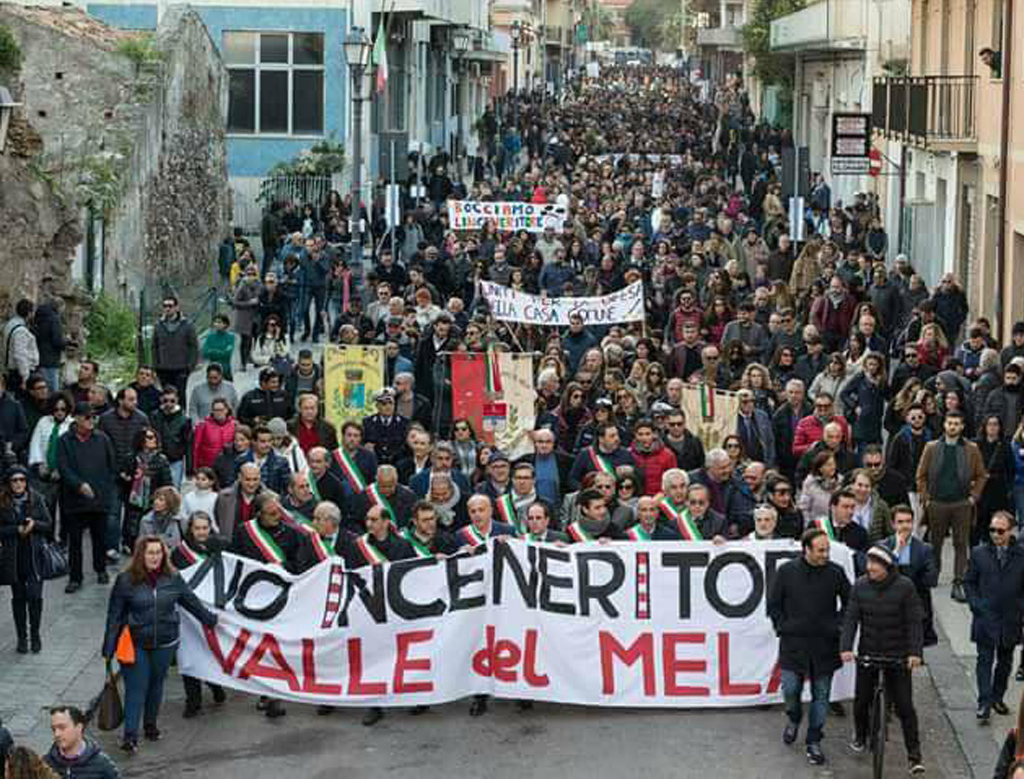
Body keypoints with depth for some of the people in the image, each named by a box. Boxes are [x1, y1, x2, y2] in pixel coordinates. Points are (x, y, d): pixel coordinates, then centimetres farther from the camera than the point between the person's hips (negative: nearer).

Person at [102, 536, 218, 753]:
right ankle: (130, 736, -6)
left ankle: (151, 725, 33)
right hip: (135, 644, -3)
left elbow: (191, 602, 14)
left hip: (165, 643, 3)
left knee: (156, 684, 14)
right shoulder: (126, 580, -9)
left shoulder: (172, 578, -1)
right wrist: (109, 649, -7)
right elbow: (114, 616, -6)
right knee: (135, 688, -6)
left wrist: (211, 620, 21)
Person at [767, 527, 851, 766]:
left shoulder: (835, 573, -3)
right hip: (793, 643, 0)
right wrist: (782, 627, 0)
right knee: (790, 689, 0)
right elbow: (773, 603, 7)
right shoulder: (787, 571, -3)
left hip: (825, 646, 0)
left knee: (821, 695, 5)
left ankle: (814, 742, 15)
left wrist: (838, 627, 3)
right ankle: (793, 718, 33)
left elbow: (848, 603, 11)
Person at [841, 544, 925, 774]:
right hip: (867, 653, 3)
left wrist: (914, 652, -19)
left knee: (905, 706, -3)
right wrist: (846, 647, -17)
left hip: (897, 656, -3)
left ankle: (915, 755, 4)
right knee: (861, 700, 9)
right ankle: (860, 737, 37)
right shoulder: (860, 586, -2)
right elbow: (851, 618, -5)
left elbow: (914, 622, -10)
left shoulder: (905, 586, -10)